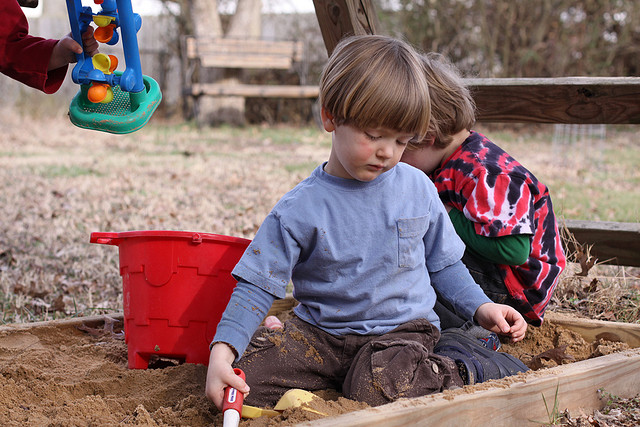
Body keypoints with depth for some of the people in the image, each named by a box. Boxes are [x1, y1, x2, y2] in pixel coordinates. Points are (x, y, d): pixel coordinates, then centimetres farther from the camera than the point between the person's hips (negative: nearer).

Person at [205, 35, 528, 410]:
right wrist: (222, 351, -25)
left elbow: (442, 263, 15)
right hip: (321, 334, 1)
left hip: (403, 328, 0)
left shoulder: (418, 189, 1)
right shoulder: (299, 210, -9)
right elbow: (256, 288, -10)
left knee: (378, 390, -33)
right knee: (245, 380, -22)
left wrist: (481, 307, -1)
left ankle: (450, 375, -5)